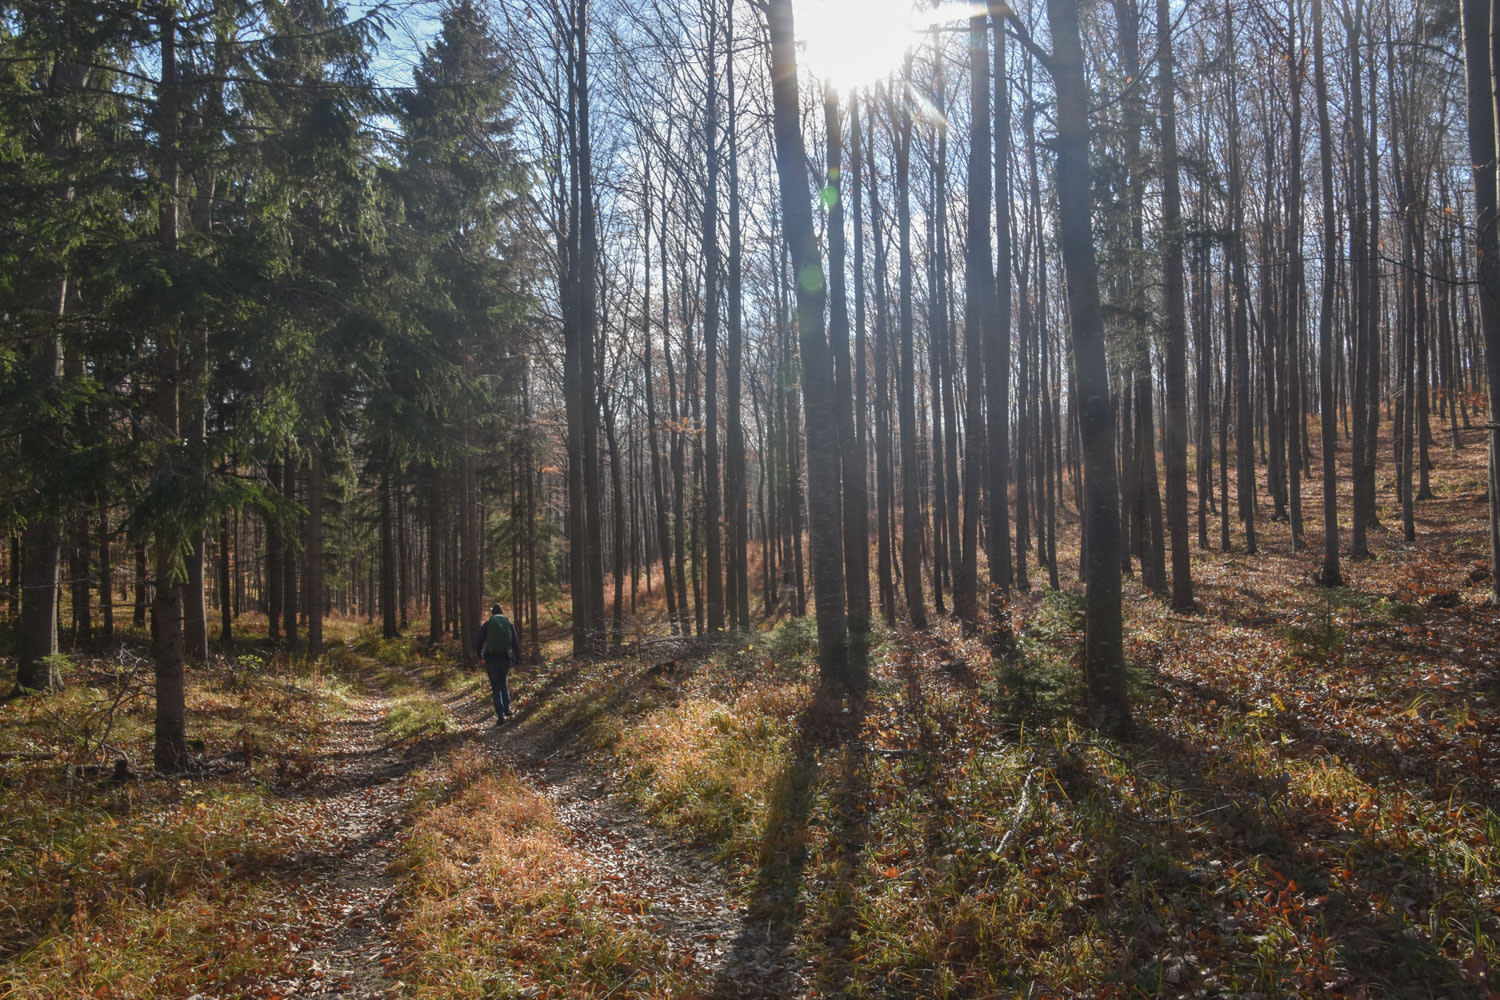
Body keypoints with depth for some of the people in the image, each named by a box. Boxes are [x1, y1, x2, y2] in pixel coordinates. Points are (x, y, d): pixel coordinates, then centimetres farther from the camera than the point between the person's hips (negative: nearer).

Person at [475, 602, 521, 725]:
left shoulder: (487, 624, 0)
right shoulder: (509, 623, 5)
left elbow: (479, 642, 0)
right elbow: (516, 642, 2)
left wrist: (479, 656, 17)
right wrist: (518, 658, 8)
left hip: (491, 659, -2)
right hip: (505, 659, 2)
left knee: (496, 687, 6)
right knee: (503, 682, 26)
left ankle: (500, 715, -3)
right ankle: (507, 708, 16)